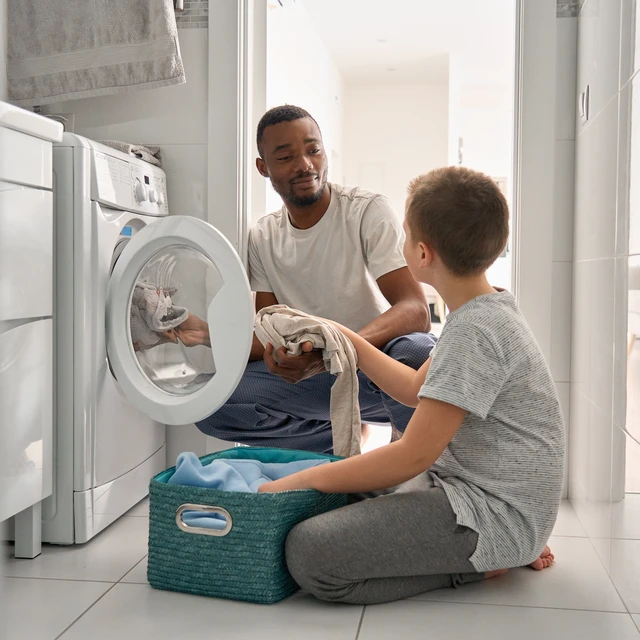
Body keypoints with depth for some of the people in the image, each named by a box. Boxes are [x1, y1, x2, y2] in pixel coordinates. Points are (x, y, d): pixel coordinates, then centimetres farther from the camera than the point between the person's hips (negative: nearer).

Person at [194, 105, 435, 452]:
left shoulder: (369, 212, -10)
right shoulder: (262, 238, 5)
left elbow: (416, 311, -23)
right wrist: (204, 333, -17)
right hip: (312, 381, 4)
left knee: (414, 350, -39)